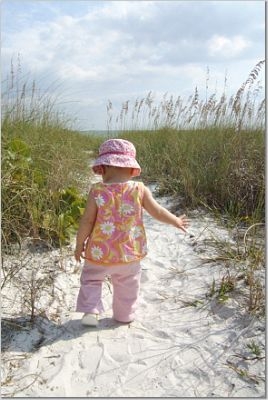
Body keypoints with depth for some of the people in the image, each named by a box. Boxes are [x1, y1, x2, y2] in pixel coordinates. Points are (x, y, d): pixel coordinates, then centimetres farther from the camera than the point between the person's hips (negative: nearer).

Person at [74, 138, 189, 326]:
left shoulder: (97, 191, -14)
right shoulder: (140, 189, -10)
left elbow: (87, 221, -12)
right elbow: (157, 212, -2)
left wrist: (79, 244, 3)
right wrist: (177, 221, 15)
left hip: (100, 252, -1)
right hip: (130, 252, 2)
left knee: (91, 279, 23)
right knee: (127, 286, 22)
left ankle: (90, 310, 14)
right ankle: (125, 315, 36)